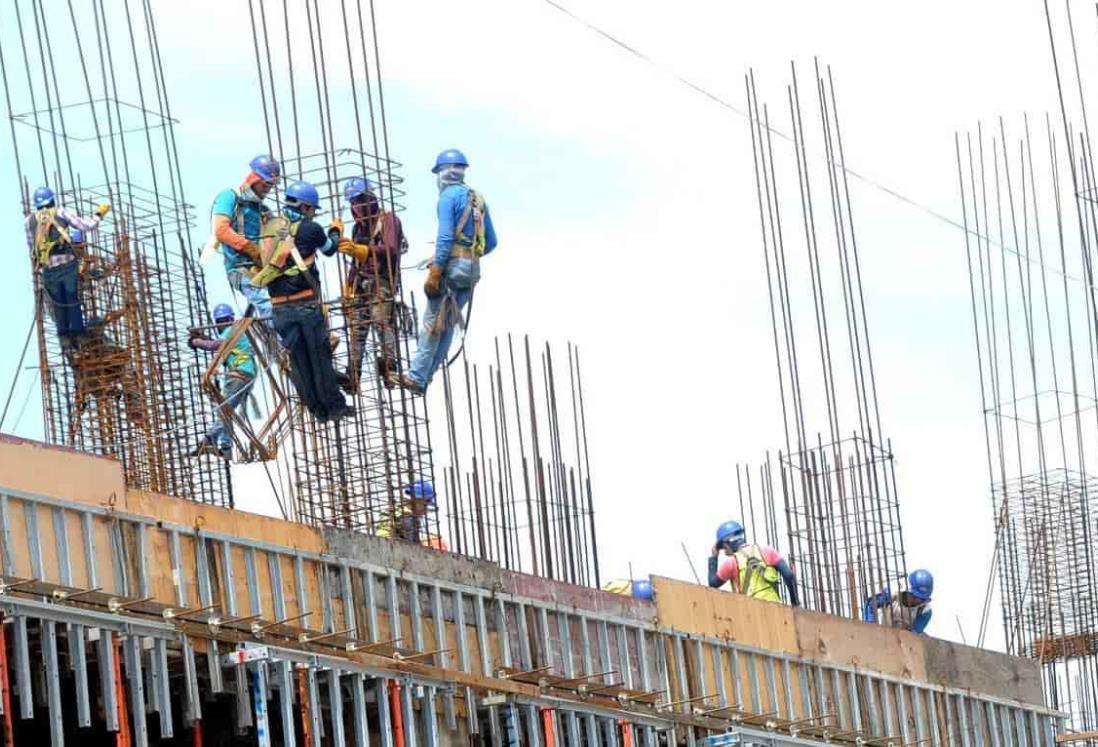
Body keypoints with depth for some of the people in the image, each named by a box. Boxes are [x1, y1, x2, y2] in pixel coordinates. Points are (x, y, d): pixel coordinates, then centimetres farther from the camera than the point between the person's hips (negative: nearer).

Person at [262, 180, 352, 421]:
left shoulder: (270, 228, 7)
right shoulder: (310, 229, -4)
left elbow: (264, 260, 10)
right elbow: (329, 250, 14)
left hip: (279, 306, 4)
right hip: (306, 303, -4)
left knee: (298, 358, 8)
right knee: (320, 354, 5)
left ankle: (317, 408, 12)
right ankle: (334, 405, 8)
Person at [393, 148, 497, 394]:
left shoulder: (449, 196, -6)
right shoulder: (478, 199, 16)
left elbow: (446, 236, -17)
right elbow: (491, 242, 19)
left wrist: (435, 271, -19)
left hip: (452, 265, -7)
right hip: (473, 270, 7)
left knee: (433, 322, -6)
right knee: (448, 324, 9)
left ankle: (417, 377, -11)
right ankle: (424, 377, 11)